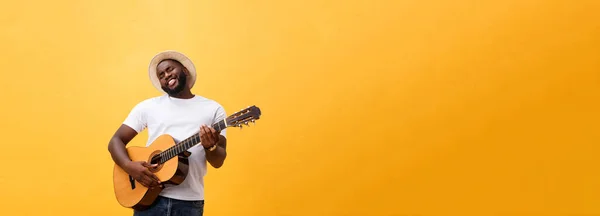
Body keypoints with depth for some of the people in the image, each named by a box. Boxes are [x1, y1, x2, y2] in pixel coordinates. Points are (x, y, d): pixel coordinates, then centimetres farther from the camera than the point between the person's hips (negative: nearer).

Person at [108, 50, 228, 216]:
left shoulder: (213, 109, 5)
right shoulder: (148, 106, 8)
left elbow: (218, 162, 2)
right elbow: (116, 141, 6)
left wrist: (210, 146, -20)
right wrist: (129, 166, -13)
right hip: (150, 196, 1)